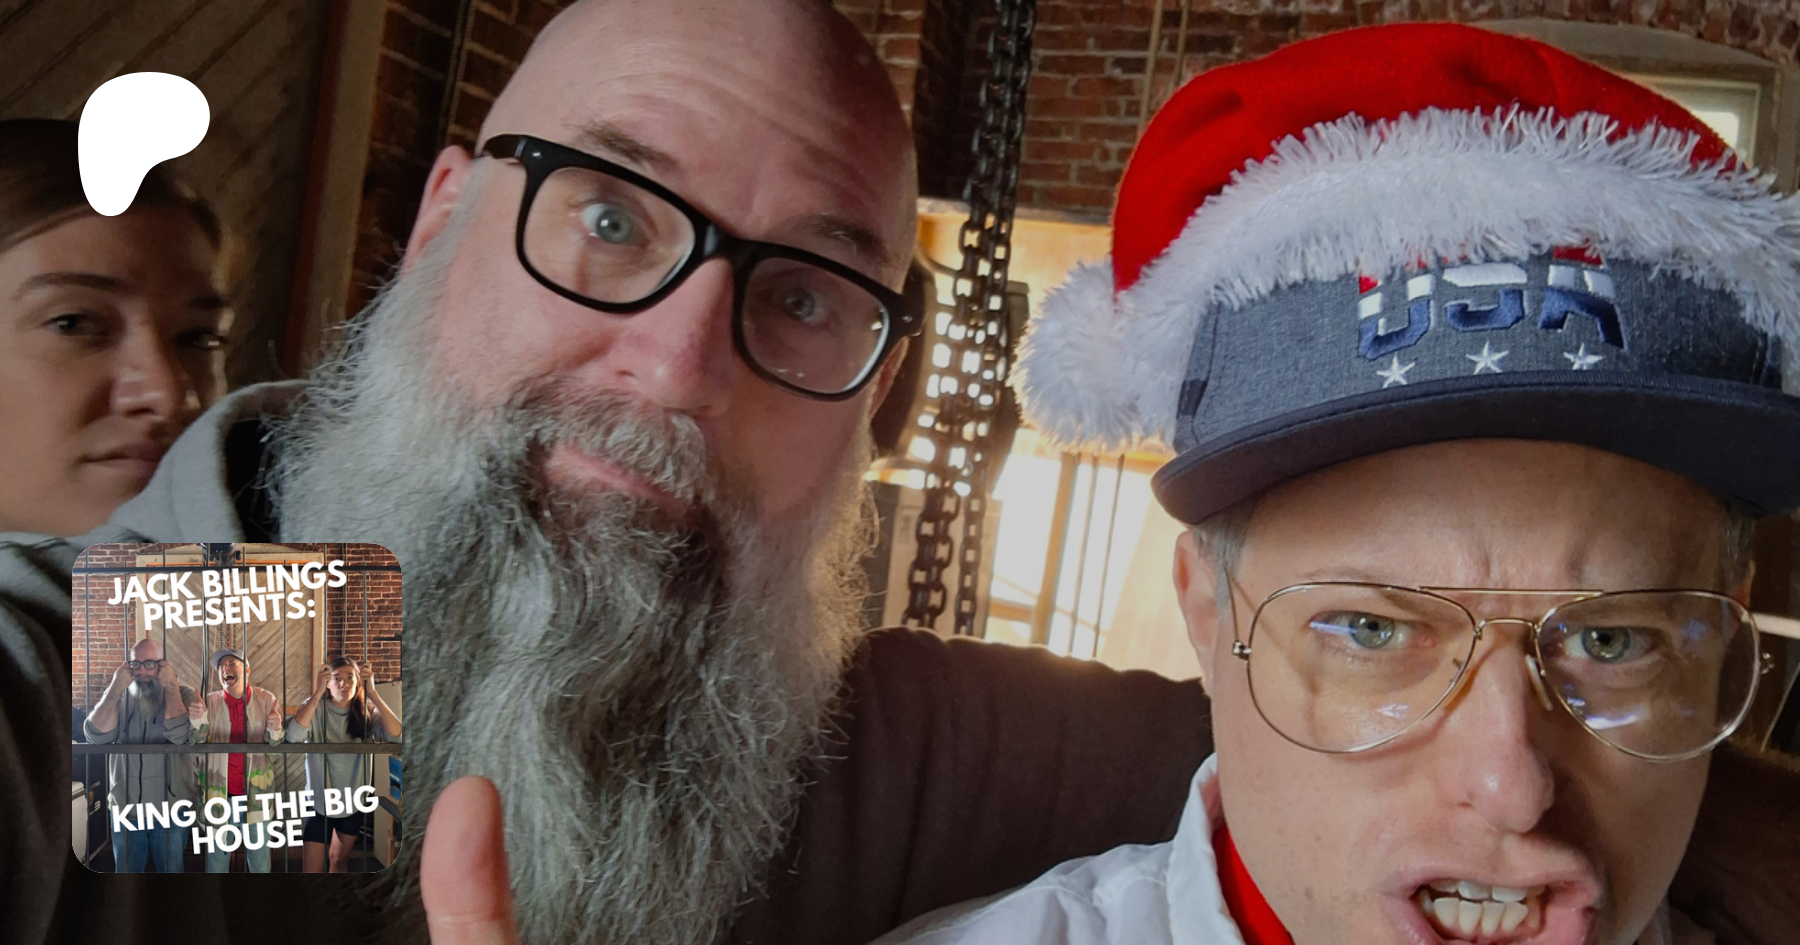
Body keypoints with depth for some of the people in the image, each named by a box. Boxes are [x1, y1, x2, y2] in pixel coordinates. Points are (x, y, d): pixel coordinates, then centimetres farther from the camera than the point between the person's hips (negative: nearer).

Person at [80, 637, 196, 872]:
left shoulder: (183, 695, -5)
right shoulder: (116, 696, 3)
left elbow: (180, 734, -23)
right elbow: (96, 736, -13)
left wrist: (170, 686, -19)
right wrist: (115, 688, -15)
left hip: (170, 808, -3)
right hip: (125, 808, 3)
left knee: (172, 872, 9)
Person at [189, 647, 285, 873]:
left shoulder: (266, 700, 0)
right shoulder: (210, 702, 2)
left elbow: (279, 750, -2)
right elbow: (195, 747, -5)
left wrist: (275, 731, -23)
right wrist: (198, 723, -24)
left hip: (256, 794, 0)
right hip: (218, 793, 0)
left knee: (259, 855, 6)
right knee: (217, 857, 7)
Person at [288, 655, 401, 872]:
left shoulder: (366, 712, -6)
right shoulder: (315, 709, -12)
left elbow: (395, 735, -23)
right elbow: (293, 736, -32)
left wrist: (372, 693, -26)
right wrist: (317, 693, -32)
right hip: (319, 801, -3)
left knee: (340, 860, 20)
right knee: (312, 869, -3)